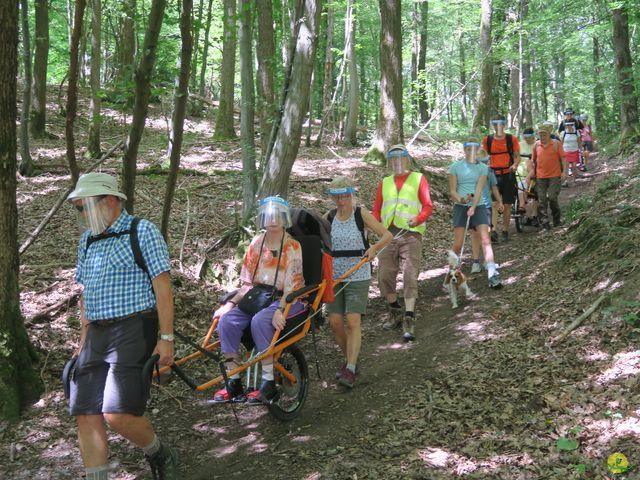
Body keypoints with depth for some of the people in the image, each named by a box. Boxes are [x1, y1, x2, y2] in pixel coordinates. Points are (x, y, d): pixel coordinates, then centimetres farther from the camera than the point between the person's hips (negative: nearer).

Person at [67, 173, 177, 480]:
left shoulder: (142, 232, -3)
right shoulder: (87, 240, 17)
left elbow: (162, 287, -8)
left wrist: (166, 338, -12)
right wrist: (83, 342, 18)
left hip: (133, 331, -7)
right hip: (96, 336, 7)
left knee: (118, 414, -15)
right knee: (87, 417, 0)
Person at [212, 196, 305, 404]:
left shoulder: (292, 246, -7)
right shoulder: (257, 243, 9)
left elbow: (291, 285, -14)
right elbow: (248, 282, 10)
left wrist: (280, 310, -28)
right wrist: (230, 303, -2)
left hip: (287, 299, -5)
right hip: (259, 296, 5)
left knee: (260, 321, -36)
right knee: (227, 320, -20)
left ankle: (269, 386, -29)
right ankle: (233, 383, -14)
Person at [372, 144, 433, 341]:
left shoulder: (418, 179, 10)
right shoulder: (384, 183, 20)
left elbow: (428, 206, 1)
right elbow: (377, 210, 17)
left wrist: (418, 219, -19)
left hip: (411, 234, -4)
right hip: (388, 234, 4)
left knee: (410, 275, -12)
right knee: (385, 276, 0)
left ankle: (409, 320, -11)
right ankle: (394, 313, 21)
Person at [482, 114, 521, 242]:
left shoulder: (512, 139, 1)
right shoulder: (487, 140, 4)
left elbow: (517, 156, 3)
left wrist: (515, 165, -18)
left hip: (508, 175, 0)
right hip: (493, 175, 0)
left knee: (507, 205, 4)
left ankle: (505, 231, 15)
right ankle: (494, 231, -14)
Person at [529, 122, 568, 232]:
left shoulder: (556, 144, -1)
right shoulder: (536, 145, 7)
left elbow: (563, 158, -1)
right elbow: (533, 160, 17)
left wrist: (564, 171, -10)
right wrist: (532, 170, 9)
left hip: (554, 176, -3)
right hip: (540, 177, 3)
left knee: (552, 197, -10)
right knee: (541, 201, -1)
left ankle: (556, 219, 15)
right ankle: (544, 225, 3)